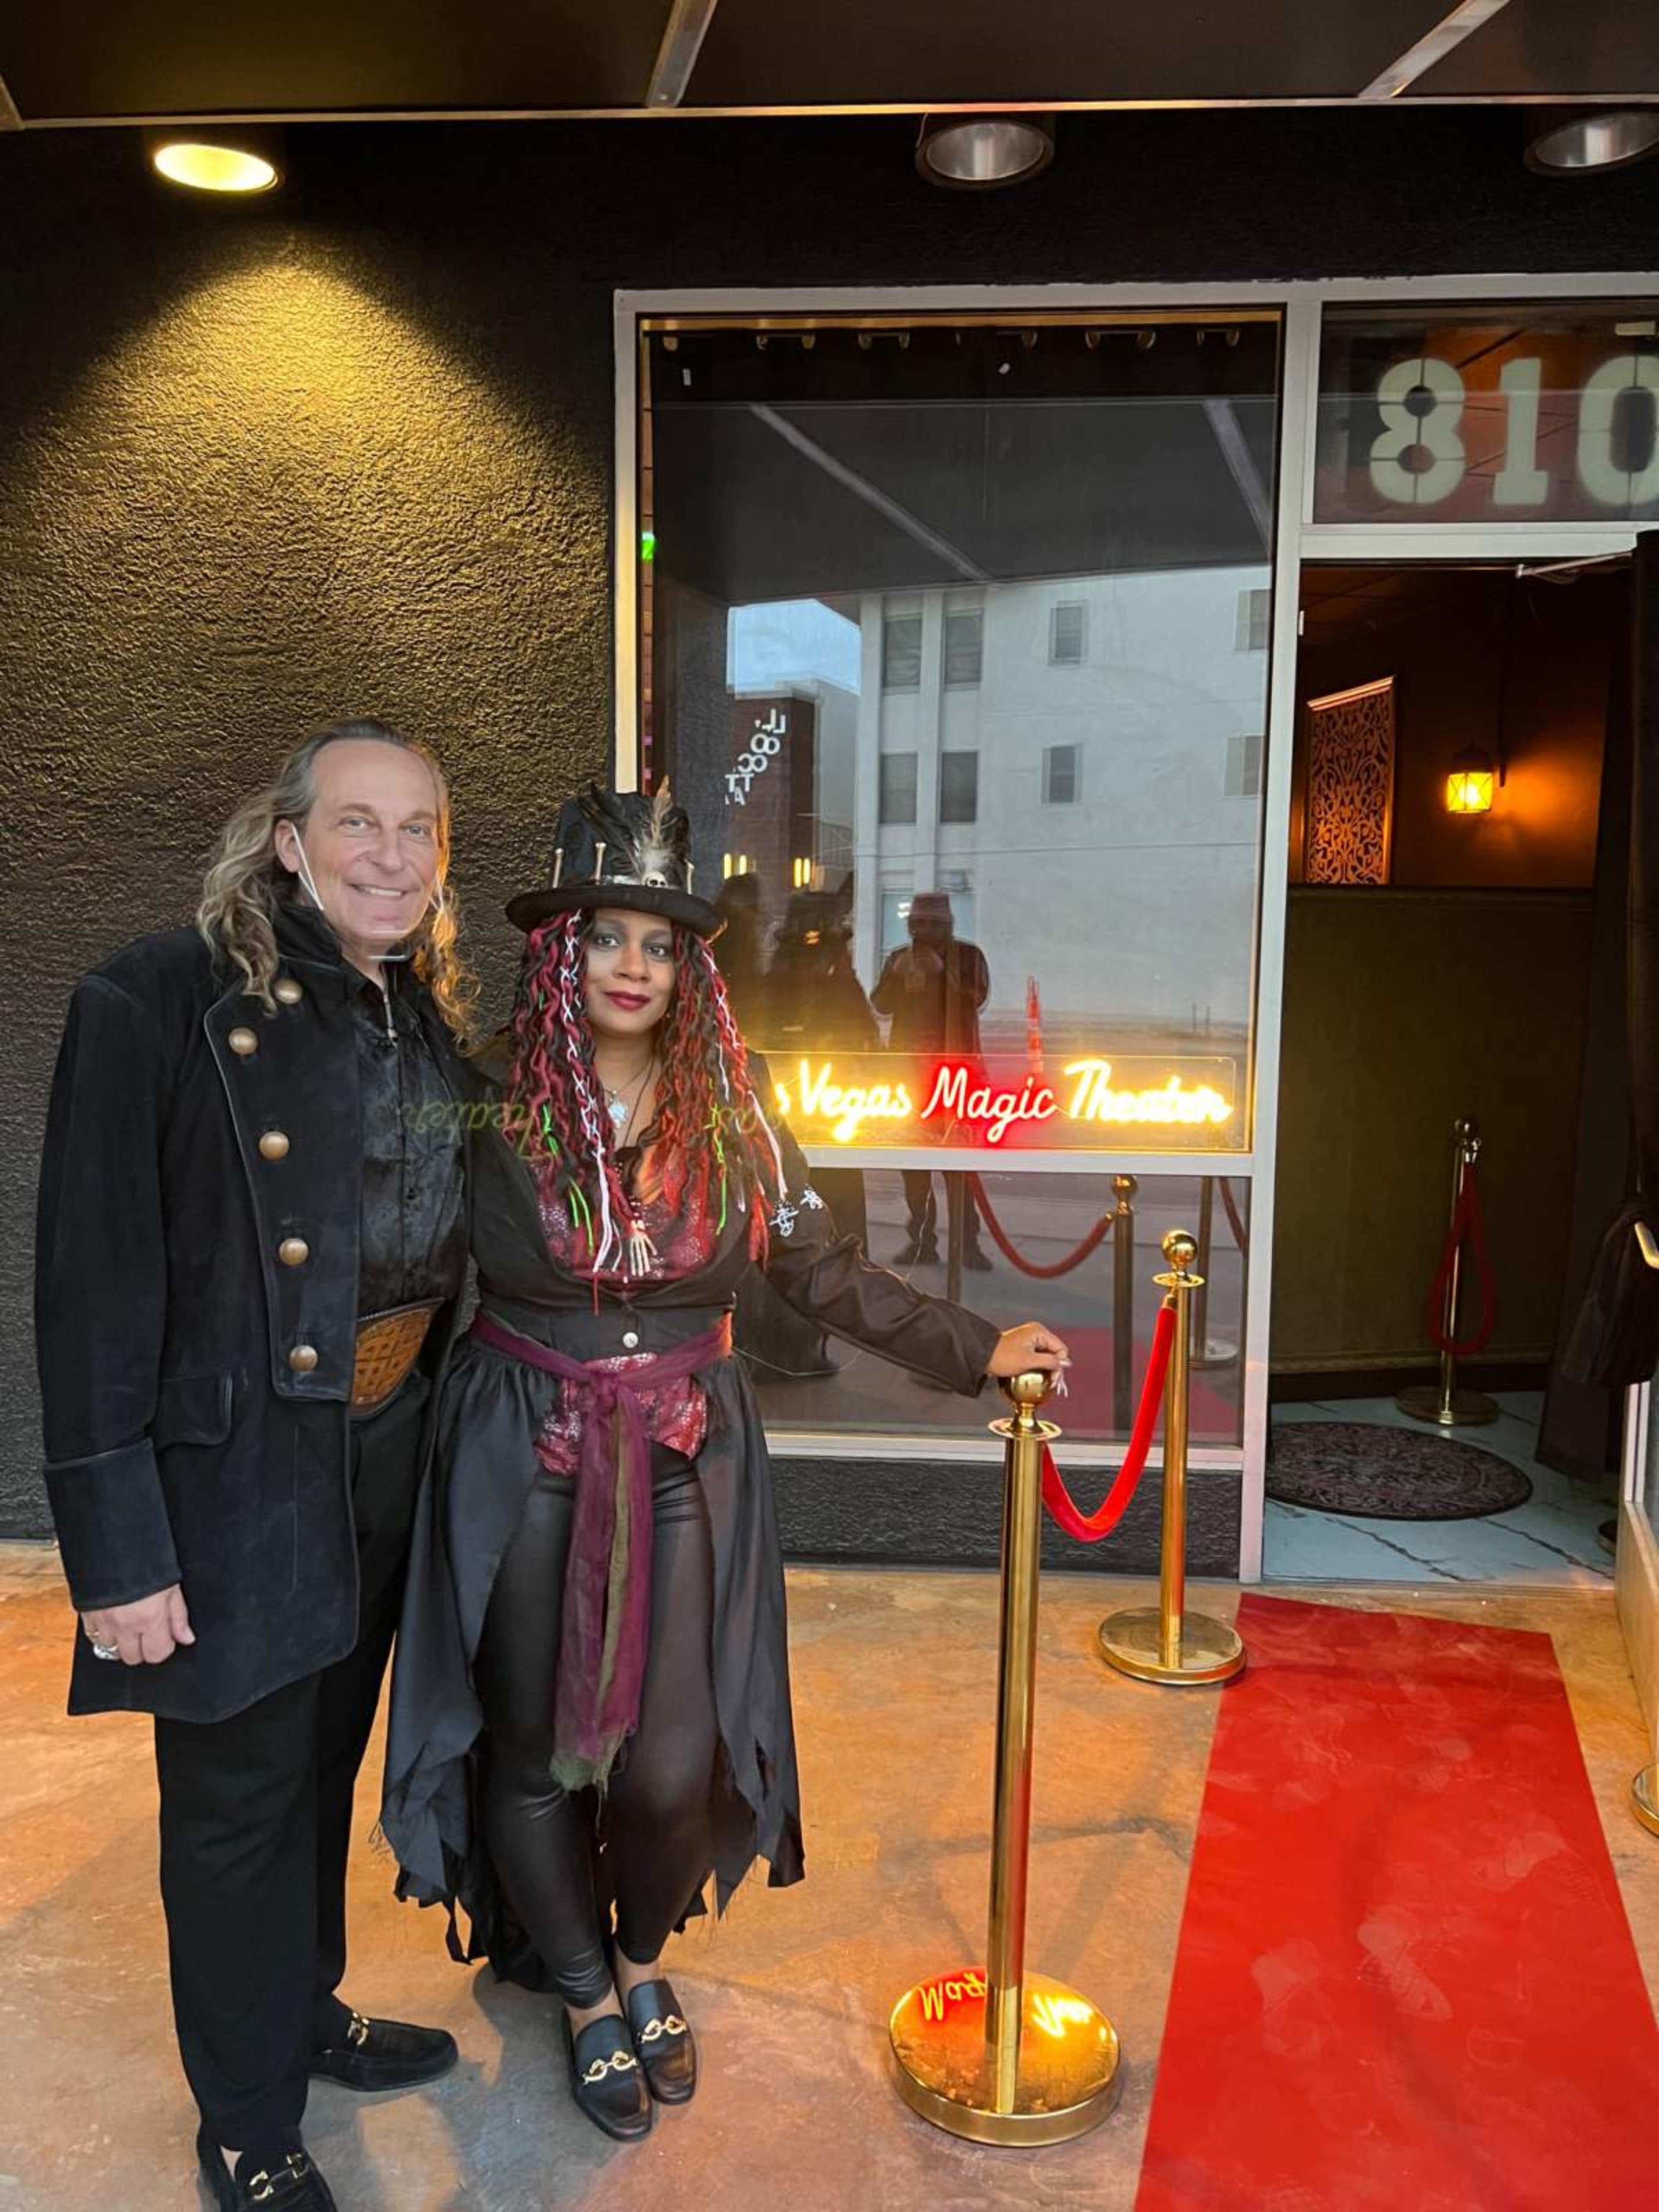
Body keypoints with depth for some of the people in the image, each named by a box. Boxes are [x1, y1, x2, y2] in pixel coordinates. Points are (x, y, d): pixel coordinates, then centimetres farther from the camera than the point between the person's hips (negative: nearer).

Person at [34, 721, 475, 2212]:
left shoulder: (432, 1021, 5)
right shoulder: (163, 1002, -17)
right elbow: (94, 1288, -18)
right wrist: (118, 1543, -19)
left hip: (390, 1458, 6)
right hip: (239, 1474, -6)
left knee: (328, 1765, 23)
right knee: (238, 1797, 11)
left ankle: (308, 2016, 47)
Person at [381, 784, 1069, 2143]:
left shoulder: (731, 1115, 0)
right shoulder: (492, 1108, -7)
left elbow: (829, 1276, 3)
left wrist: (979, 1349, -1)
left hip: (686, 1465, 2)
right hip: (527, 1467, -1)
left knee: (675, 1762, 1)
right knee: (536, 1751, 9)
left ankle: (645, 1962, 36)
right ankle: (590, 2001, 37)